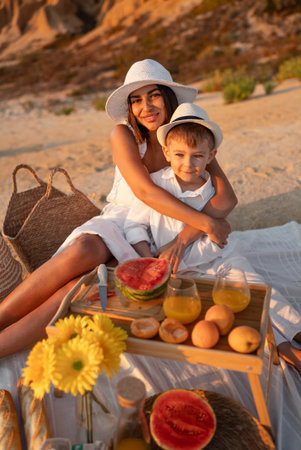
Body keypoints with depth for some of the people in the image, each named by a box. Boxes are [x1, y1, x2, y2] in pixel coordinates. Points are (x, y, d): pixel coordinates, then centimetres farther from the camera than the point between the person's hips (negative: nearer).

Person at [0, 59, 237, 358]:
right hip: (118, 220, 1)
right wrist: (206, 222, -22)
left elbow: (227, 196, -13)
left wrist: (185, 237, -26)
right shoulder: (124, 134, -6)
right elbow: (144, 191, -21)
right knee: (83, 250, -36)